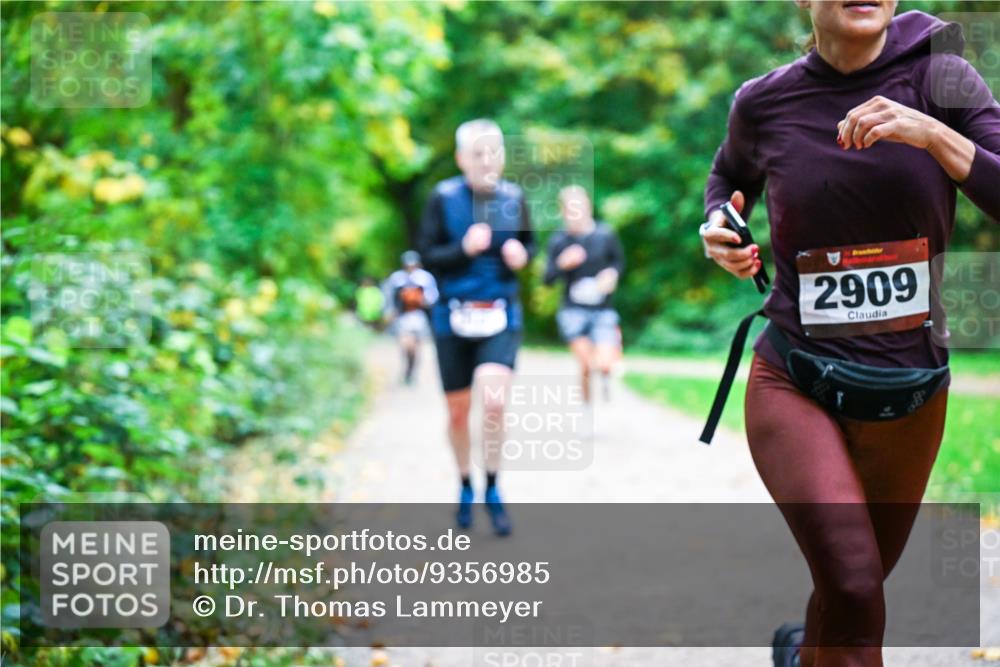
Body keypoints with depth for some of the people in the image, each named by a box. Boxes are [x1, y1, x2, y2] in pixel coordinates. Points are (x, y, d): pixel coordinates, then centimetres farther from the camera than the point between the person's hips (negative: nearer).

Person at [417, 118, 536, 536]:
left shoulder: (513, 197, -1)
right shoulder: (443, 197, -7)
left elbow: (530, 243, 13)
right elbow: (427, 256, -5)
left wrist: (522, 254, -9)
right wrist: (464, 249, -22)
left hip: (501, 317, 0)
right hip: (454, 316, 0)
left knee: (494, 402, -17)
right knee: (458, 410, 10)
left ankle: (492, 492, 0)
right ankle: (465, 489, 32)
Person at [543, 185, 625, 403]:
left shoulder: (605, 235, -5)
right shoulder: (558, 241, -4)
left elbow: (619, 261, 11)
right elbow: (547, 279, 0)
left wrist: (612, 273, -10)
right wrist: (562, 264, -19)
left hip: (602, 311, 0)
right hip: (573, 311, 0)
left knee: (604, 364, -17)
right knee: (585, 365, -7)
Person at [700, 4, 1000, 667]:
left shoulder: (940, 80, -6)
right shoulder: (764, 103, -3)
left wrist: (932, 134, -27)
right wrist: (719, 227, 0)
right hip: (794, 383, -2)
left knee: (856, 592, 19)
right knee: (854, 589, -24)